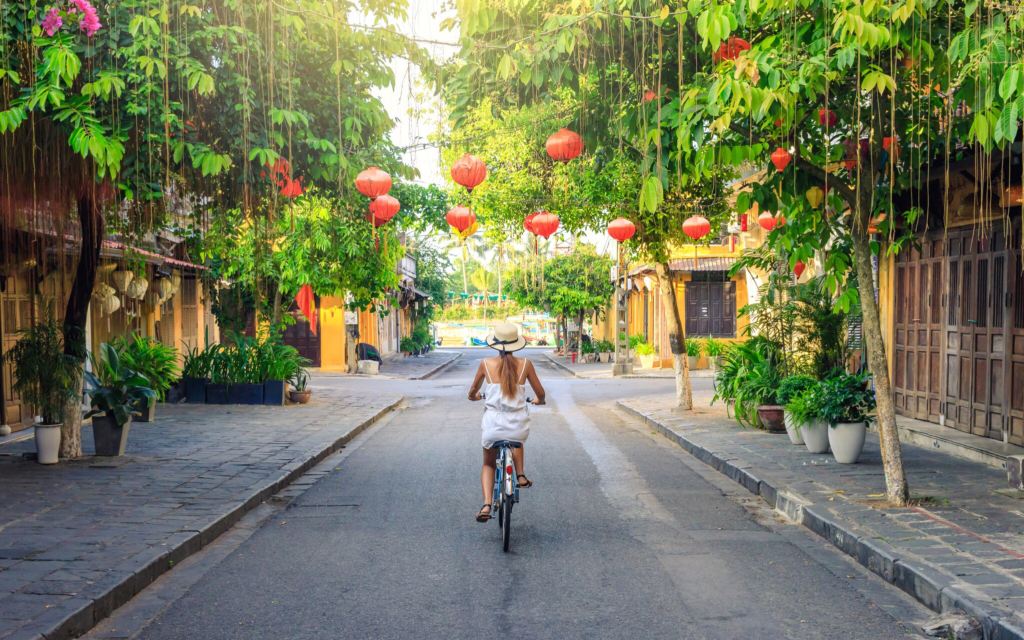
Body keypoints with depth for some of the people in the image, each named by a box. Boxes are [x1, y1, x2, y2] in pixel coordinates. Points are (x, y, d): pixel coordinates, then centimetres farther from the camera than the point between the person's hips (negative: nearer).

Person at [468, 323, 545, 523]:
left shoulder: (486, 363, 0)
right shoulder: (525, 364, -1)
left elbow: (473, 392, 14)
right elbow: (540, 393, 9)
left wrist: (474, 396, 38)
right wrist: (539, 400, 32)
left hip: (493, 425, -1)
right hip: (518, 426, 1)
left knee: (488, 464, 23)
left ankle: (486, 505, 4)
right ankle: (521, 475, 27)